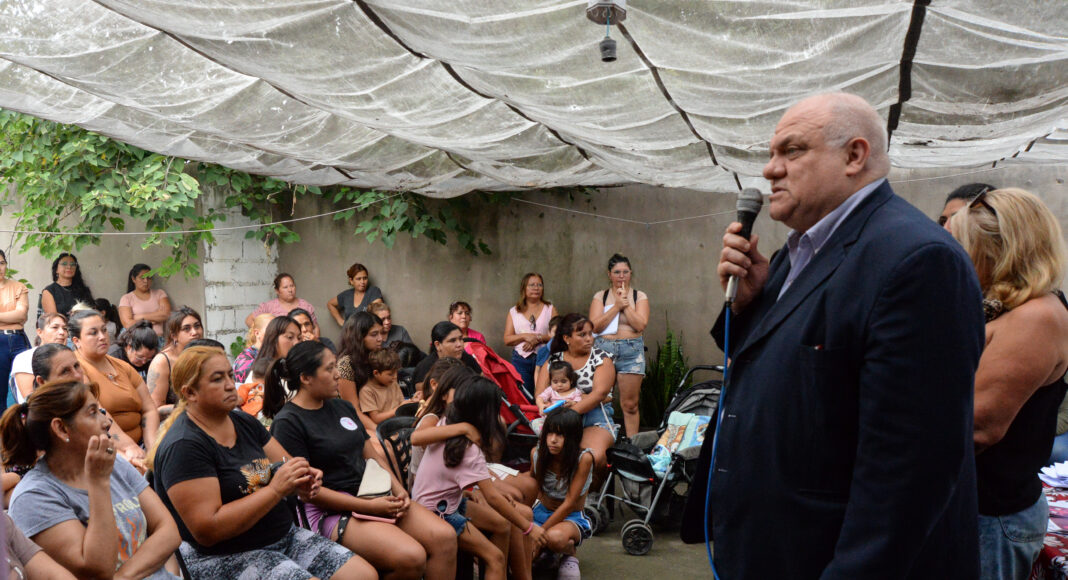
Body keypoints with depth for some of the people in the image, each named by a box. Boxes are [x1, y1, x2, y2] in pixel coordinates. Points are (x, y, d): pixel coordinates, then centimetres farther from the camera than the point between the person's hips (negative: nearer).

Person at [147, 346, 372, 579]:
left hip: (284, 535, 8)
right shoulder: (183, 446, -15)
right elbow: (207, 531, -21)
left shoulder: (245, 423, 11)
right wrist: (275, 490, -22)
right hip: (221, 558, -8)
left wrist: (303, 482, -10)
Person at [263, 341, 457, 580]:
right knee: (411, 557, -28)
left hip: (375, 496, 7)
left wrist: (398, 489, -1)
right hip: (332, 509, -7)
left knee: (444, 536, -15)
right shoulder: (287, 423, -8)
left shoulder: (342, 406, 15)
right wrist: (368, 506, -18)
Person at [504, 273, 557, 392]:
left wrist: (539, 338, -12)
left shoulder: (550, 309, 10)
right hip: (521, 359, 1)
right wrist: (525, 336, -9)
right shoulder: (514, 312, 12)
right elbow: (507, 340, 6)